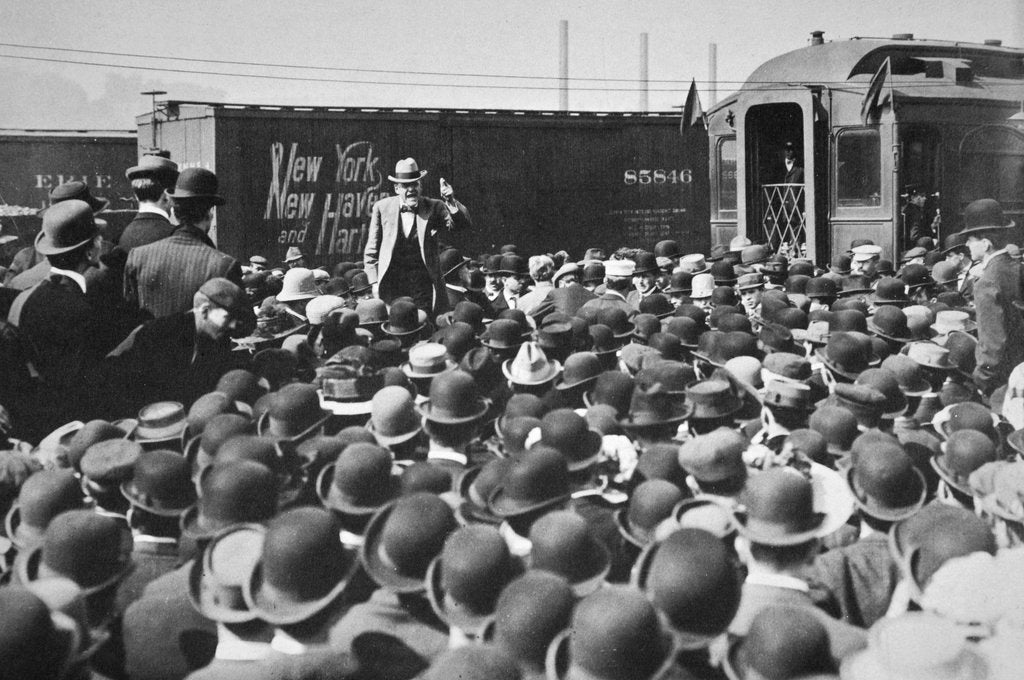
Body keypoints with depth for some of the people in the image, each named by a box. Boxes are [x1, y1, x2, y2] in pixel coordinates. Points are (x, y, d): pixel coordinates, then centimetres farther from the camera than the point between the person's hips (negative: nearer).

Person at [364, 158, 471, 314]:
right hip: (391, 287, 1)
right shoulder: (382, 208, 5)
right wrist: (374, 282, 4)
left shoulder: (433, 208, 3)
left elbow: (464, 224, -11)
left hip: (424, 284, 0)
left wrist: (451, 202, -27)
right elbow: (371, 251, 10)